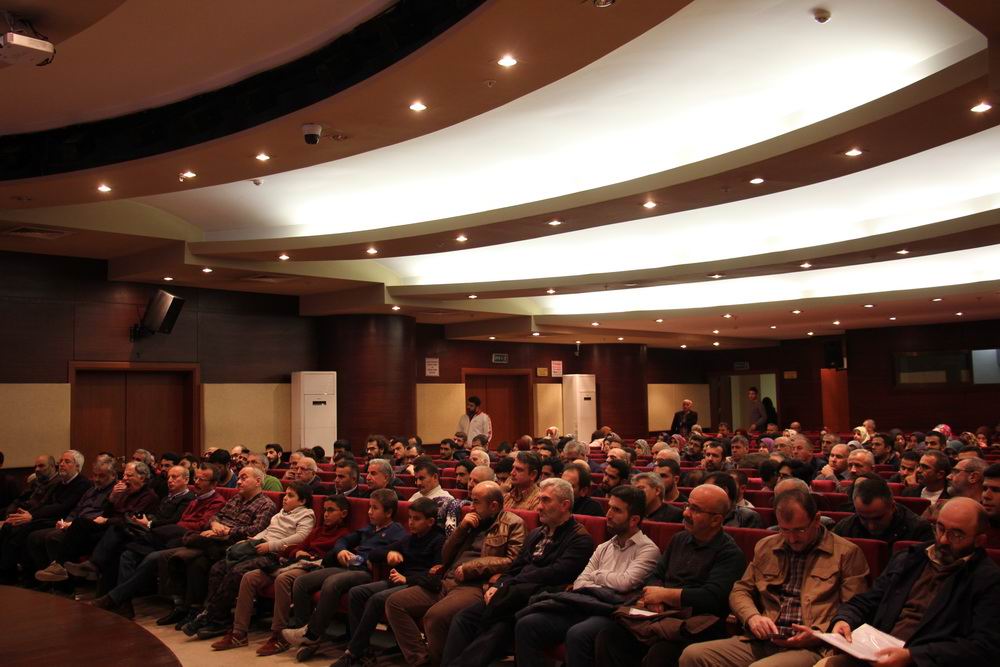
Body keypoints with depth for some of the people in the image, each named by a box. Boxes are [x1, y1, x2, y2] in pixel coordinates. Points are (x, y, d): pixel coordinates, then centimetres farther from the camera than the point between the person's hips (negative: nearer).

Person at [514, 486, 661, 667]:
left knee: (577, 635, -38)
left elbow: (624, 583, -11)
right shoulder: (603, 548, 24)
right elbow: (579, 583, 15)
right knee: (527, 624, -16)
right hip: (586, 606, 6)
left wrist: (595, 575, 7)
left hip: (613, 612, -6)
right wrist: (605, 589, -6)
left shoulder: (648, 549, 3)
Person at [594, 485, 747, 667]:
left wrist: (663, 594, -6)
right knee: (608, 637, -18)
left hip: (698, 630, -6)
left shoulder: (731, 554, -5)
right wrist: (653, 599, -5)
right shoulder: (679, 539, 18)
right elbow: (656, 576, 19)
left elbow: (711, 597, -16)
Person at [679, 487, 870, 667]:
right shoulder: (765, 547, 19)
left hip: (810, 648, -5)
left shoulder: (847, 553, 5)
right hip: (762, 641, 5)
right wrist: (752, 617, 1)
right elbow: (740, 591, 23)